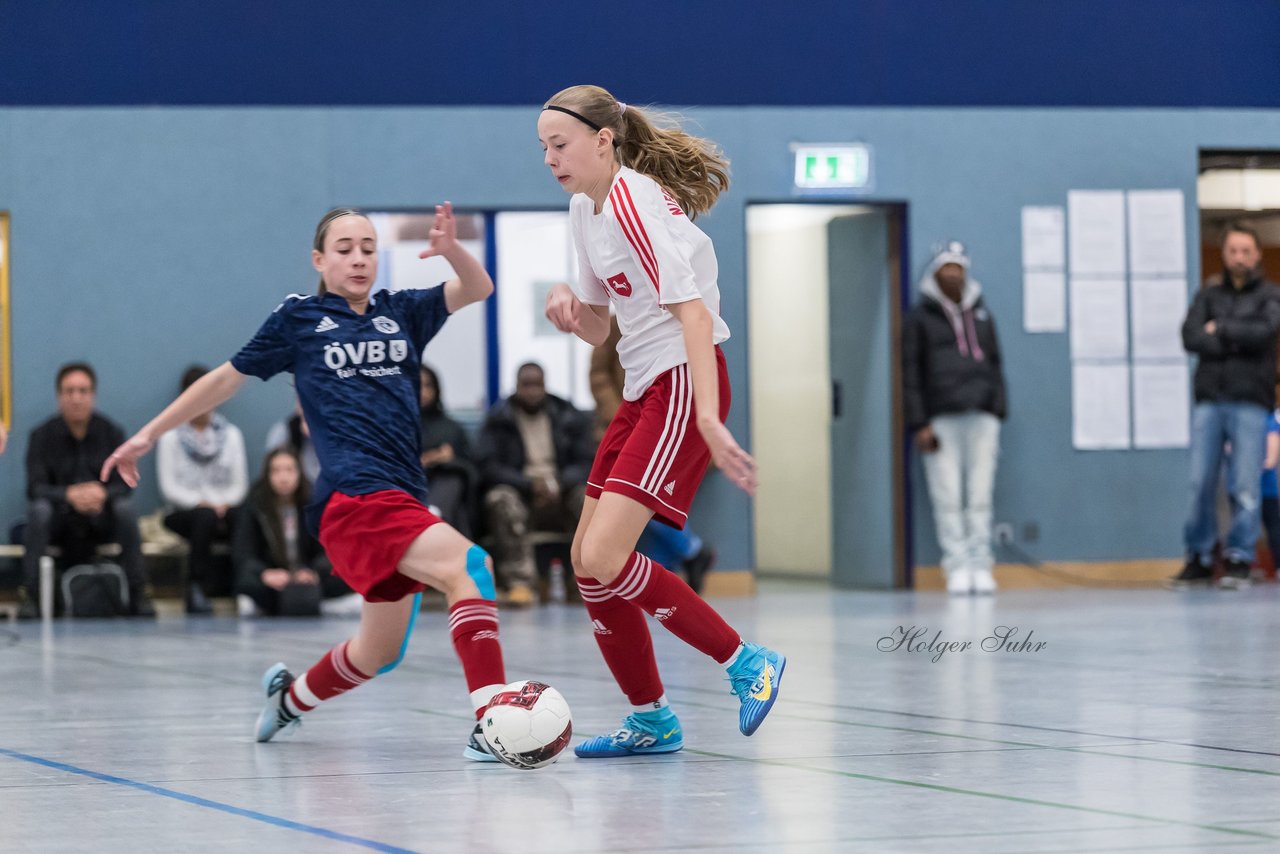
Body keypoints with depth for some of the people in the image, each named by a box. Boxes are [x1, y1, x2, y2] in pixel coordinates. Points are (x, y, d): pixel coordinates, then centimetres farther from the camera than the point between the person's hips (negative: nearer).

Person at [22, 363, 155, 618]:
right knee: (38, 509, -32)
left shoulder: (111, 432, -1)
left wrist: (102, 493, -32)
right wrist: (70, 495, -34)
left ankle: (138, 594, -25)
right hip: (58, 523, -1)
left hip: (100, 521, 1)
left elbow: (125, 483, -7)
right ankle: (30, 595, -32)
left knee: (126, 508, -29)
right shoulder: (42, 435, -4)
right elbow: (35, 487, -13)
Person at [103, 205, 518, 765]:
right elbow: (226, 378, 16)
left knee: (380, 653, 16)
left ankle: (289, 698, 44)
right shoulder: (298, 318, 8)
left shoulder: (400, 313, 17)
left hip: (401, 497, 6)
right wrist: (149, 434, 18)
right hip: (355, 493, -6)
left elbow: (476, 290, 5)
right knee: (467, 565, -28)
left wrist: (451, 249, -16)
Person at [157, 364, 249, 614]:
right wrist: (201, 503, -15)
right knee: (205, 516, -39)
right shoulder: (170, 436, 6)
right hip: (183, 514, -2)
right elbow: (169, 486, -2)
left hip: (223, 512, 2)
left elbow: (240, 485, 9)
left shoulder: (231, 434, 15)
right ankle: (197, 585, -36)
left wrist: (223, 504, -11)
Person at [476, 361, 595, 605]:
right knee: (501, 498, -35)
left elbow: (586, 463, 5)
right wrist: (530, 484, -20)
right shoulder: (498, 420, 7)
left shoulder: (569, 418, 12)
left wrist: (558, 484, -17)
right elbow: (489, 467, -4)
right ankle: (519, 582, -43)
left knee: (589, 495, -29)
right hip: (520, 494, -1)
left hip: (561, 497, 2)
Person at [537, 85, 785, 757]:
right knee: (587, 560, 8)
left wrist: (708, 420, -32)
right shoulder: (585, 209, 13)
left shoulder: (631, 199, -16)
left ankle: (746, 663, -7)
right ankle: (651, 720, 18)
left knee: (603, 558, -18)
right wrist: (568, 302, -5)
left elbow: (691, 310, -24)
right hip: (643, 391, 10)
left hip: (683, 388, -10)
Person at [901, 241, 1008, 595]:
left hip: (982, 416, 3)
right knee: (947, 497, -6)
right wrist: (919, 424, -5)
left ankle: (981, 564, 2)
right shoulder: (919, 318, 7)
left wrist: (999, 409, 9)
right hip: (940, 418, -3)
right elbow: (910, 374, 3)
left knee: (980, 495, 0)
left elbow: (995, 364, 19)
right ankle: (958, 566, -5)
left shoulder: (981, 314, 18)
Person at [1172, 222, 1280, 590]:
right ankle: (1199, 557, 6)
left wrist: (1220, 330, -2)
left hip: (1250, 402, -2)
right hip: (1209, 400, 2)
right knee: (1201, 484, -2)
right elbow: (1190, 336, 1)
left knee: (1245, 487, -5)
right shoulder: (1209, 294, 15)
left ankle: (1239, 559, 0)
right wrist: (1236, 341, -8)